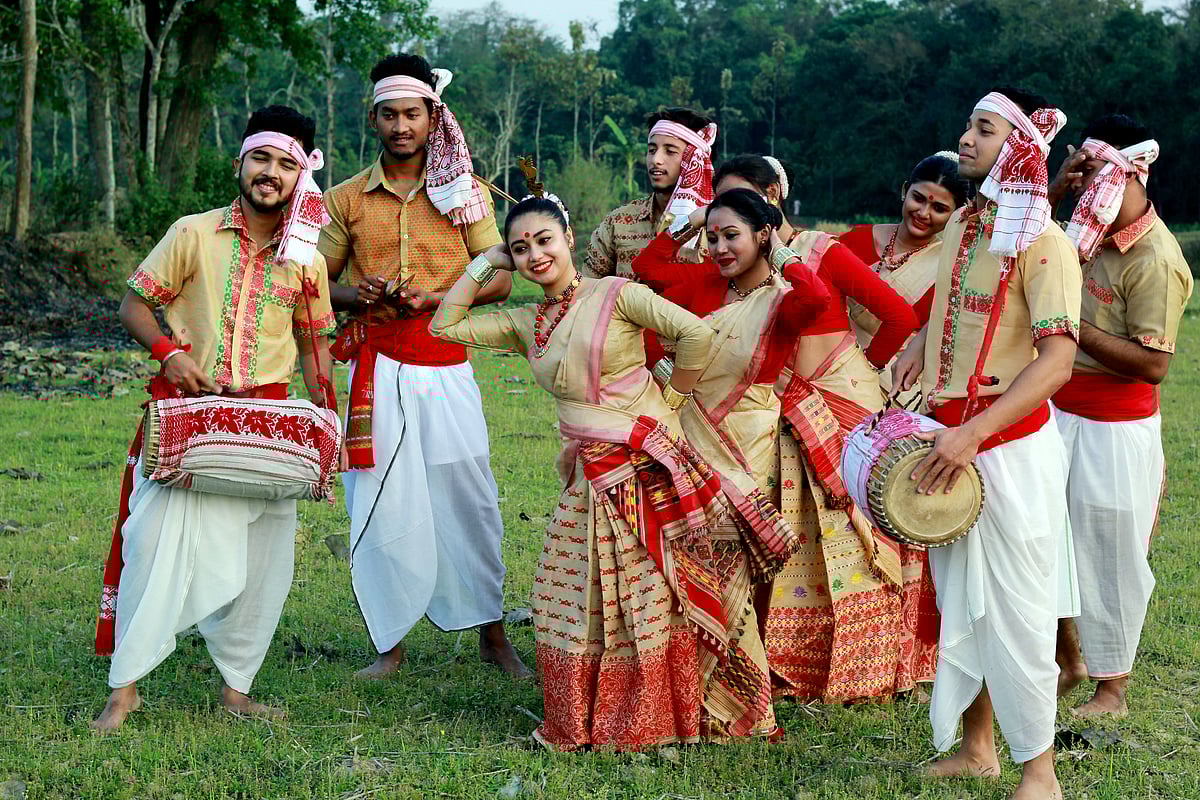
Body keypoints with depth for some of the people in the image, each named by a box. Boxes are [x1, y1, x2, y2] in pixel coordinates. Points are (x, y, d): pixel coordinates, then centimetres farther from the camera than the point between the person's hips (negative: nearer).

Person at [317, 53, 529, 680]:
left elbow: (500, 279, 4)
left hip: (444, 366, -1)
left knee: (467, 498, 0)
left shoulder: (465, 192, 7)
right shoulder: (346, 199, 10)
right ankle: (390, 644, 10)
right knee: (380, 504, 0)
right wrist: (358, 296, -9)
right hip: (376, 367, 1)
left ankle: (493, 637, 13)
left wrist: (436, 296, -12)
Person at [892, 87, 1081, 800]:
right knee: (959, 600, 14)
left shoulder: (1042, 242, -13)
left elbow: (1057, 360, -21)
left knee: (1015, 610, -3)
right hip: (952, 441, 8)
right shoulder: (961, 226, 11)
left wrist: (974, 433, -28)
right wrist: (918, 350, 8)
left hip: (1011, 446, -7)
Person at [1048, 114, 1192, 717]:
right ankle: (1070, 662, 34)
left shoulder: (1154, 259, -20)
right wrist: (1055, 189, -2)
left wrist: (1075, 327, -24)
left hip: (1114, 428, -8)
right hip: (1065, 413, 8)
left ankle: (1112, 690, 19)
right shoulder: (1093, 232, 4)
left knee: (1109, 559, 5)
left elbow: (1153, 365, -22)